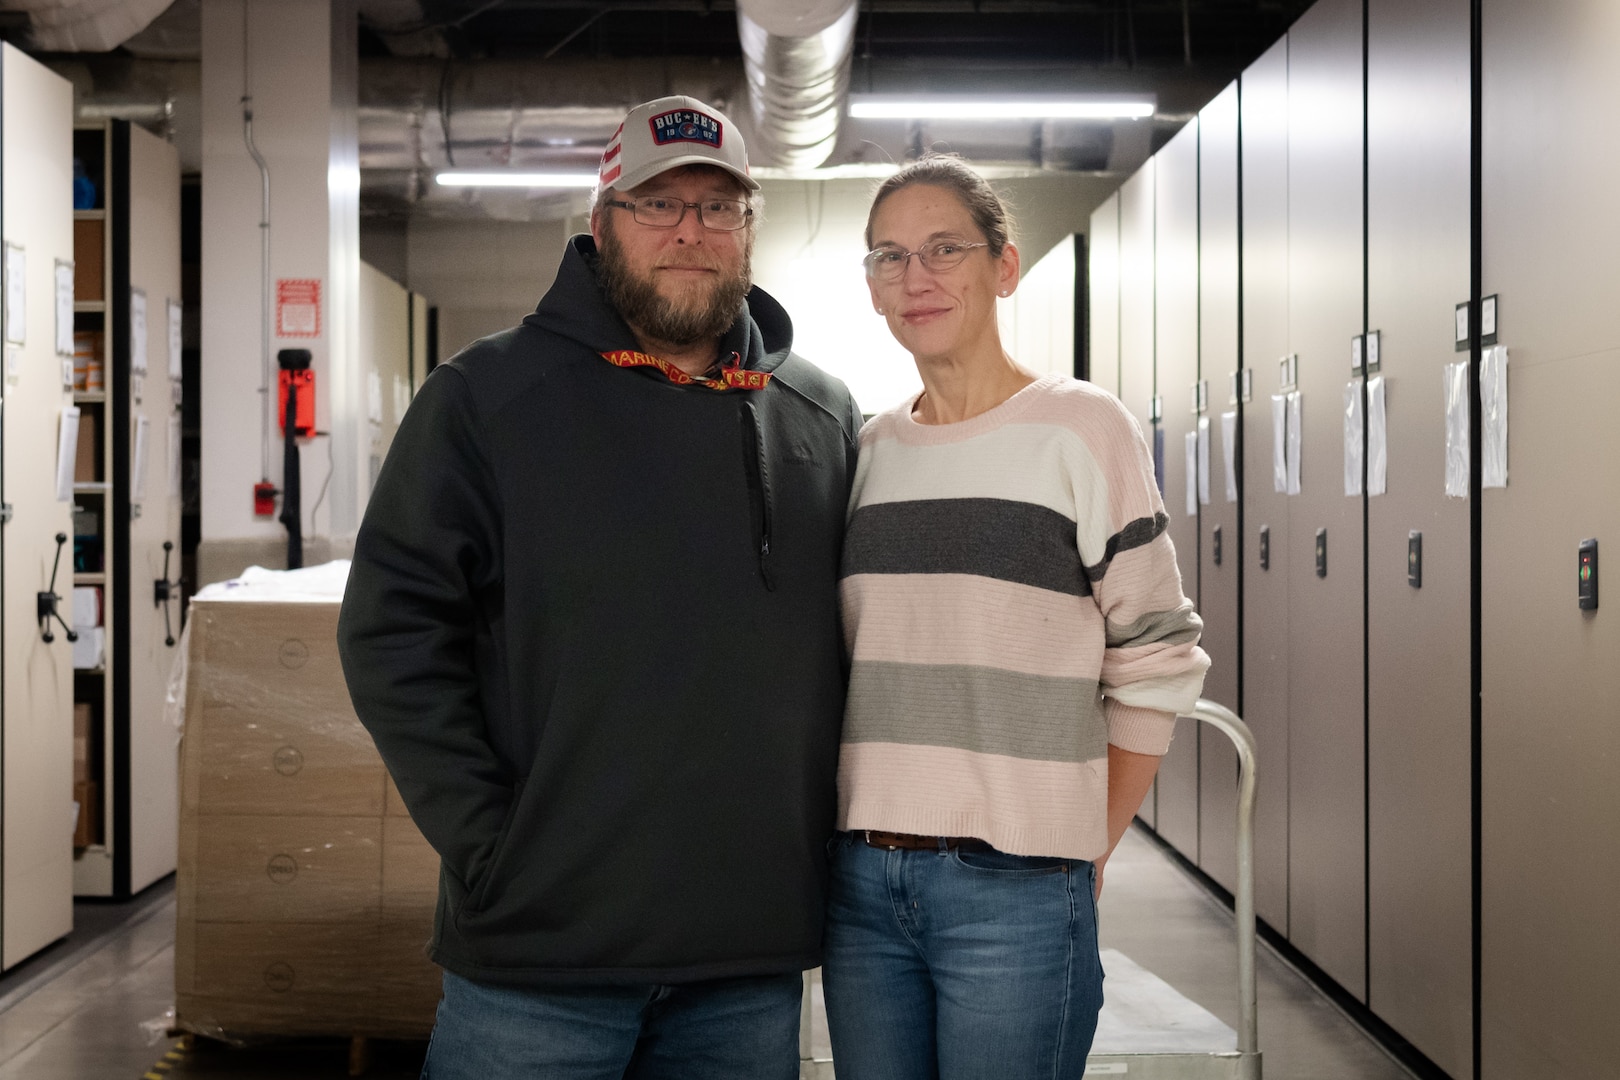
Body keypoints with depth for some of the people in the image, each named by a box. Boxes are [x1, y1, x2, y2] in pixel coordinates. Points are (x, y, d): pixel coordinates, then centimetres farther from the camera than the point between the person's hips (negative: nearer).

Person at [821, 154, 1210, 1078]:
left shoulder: (1081, 428, -4)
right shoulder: (869, 450, 11)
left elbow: (1155, 666, -3)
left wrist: (1085, 851, -2)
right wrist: (855, 840, 9)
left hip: (1015, 889, -4)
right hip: (861, 878, 5)